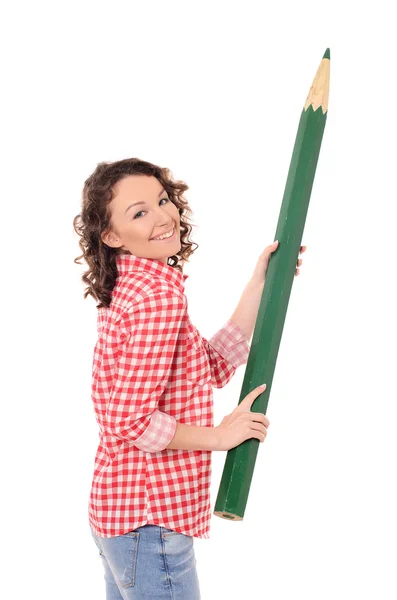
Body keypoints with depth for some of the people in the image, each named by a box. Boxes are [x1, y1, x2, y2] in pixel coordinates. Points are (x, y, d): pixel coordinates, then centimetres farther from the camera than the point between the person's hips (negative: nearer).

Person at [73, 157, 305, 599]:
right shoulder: (159, 295, -22)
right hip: (150, 518, -10)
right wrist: (220, 435, -12)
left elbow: (212, 369, 10)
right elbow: (131, 422, -25)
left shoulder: (126, 289, 8)